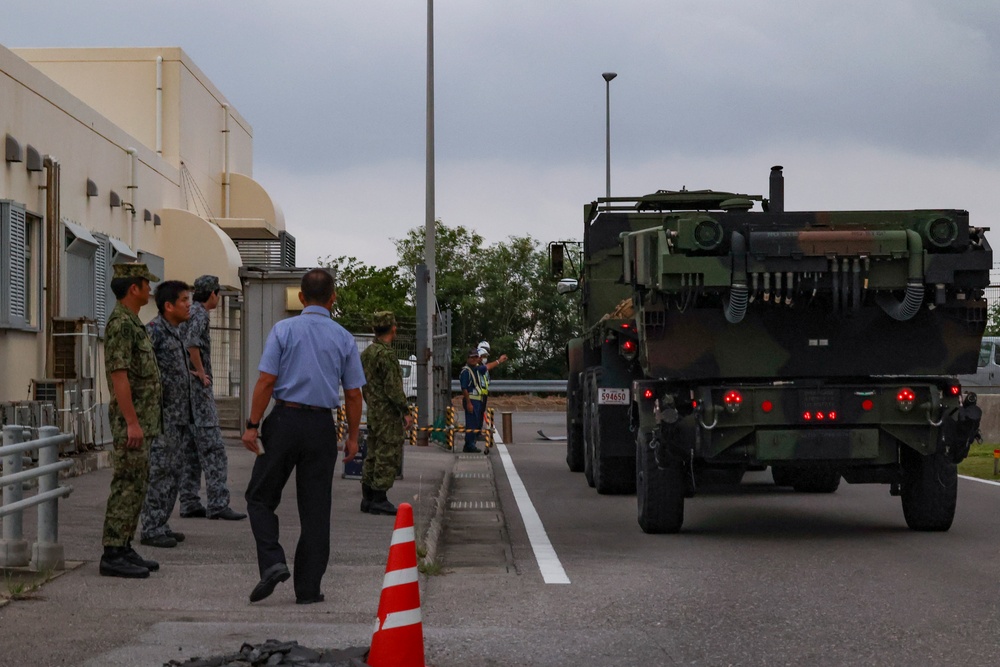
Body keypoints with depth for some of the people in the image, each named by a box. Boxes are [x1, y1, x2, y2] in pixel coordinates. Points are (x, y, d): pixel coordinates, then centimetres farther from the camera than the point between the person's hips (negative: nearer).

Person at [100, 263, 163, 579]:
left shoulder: (132, 323, 17)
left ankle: (124, 549, 16)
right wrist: (132, 423, -24)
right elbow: (118, 375, -21)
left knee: (135, 486, 12)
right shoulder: (120, 324, -16)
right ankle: (112, 555, -7)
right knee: (126, 485, -9)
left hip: (141, 420, 10)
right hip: (131, 419, -10)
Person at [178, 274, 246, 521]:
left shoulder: (187, 314, 17)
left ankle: (190, 503, 9)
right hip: (198, 389, -10)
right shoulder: (199, 313, -11)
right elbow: (192, 344, -28)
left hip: (184, 389, 10)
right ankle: (218, 503, -12)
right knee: (212, 447, -9)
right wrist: (201, 373, -17)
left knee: (191, 450, 9)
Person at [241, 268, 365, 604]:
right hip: (322, 426, 2)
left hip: (285, 419, -2)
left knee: (261, 498, 11)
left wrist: (253, 425, -4)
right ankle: (308, 589, 8)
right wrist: (353, 436, 14)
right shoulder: (343, 338, 3)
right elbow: (353, 393, 4)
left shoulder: (283, 330, -2)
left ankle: (272, 562, -10)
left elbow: (266, 381, -8)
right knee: (315, 509, 6)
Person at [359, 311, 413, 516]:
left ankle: (368, 499, 17)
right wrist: (406, 411, -14)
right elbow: (393, 388, -20)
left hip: (373, 412, 10)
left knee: (373, 456, 13)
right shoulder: (386, 354, -17)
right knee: (388, 457, -6)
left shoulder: (366, 353, 12)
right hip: (388, 414, -10)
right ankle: (379, 500, -5)